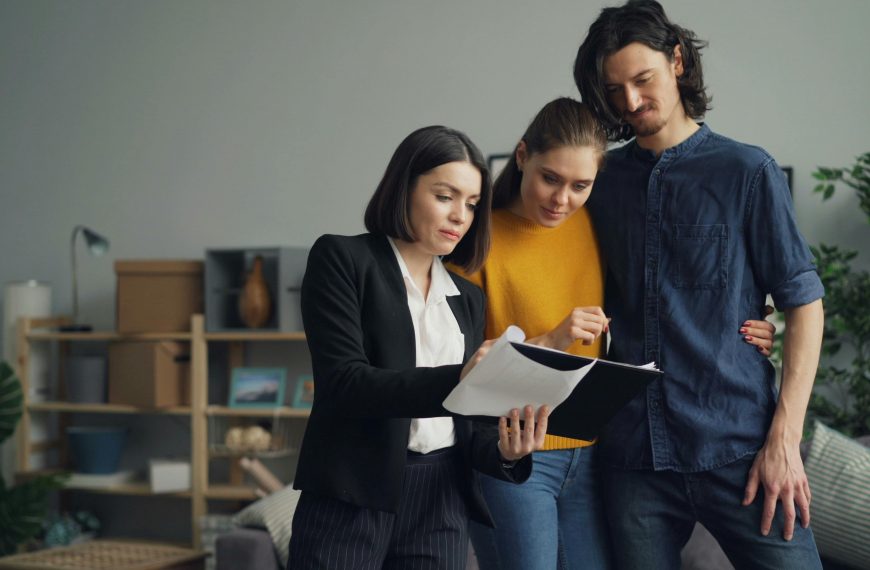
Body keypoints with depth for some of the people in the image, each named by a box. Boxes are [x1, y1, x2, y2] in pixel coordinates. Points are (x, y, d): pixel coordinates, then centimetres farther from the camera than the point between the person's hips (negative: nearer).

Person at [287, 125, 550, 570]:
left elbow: (464, 422, 13)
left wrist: (503, 450, -9)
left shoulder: (467, 299, 16)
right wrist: (454, 380, -25)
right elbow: (344, 382, -13)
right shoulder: (341, 259, 0)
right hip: (352, 498, -5)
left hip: (441, 506, 5)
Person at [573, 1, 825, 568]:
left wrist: (784, 437, -8)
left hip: (737, 445, -3)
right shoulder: (603, 181, 10)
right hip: (634, 454, 3)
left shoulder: (746, 171, 1)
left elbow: (804, 303, -1)